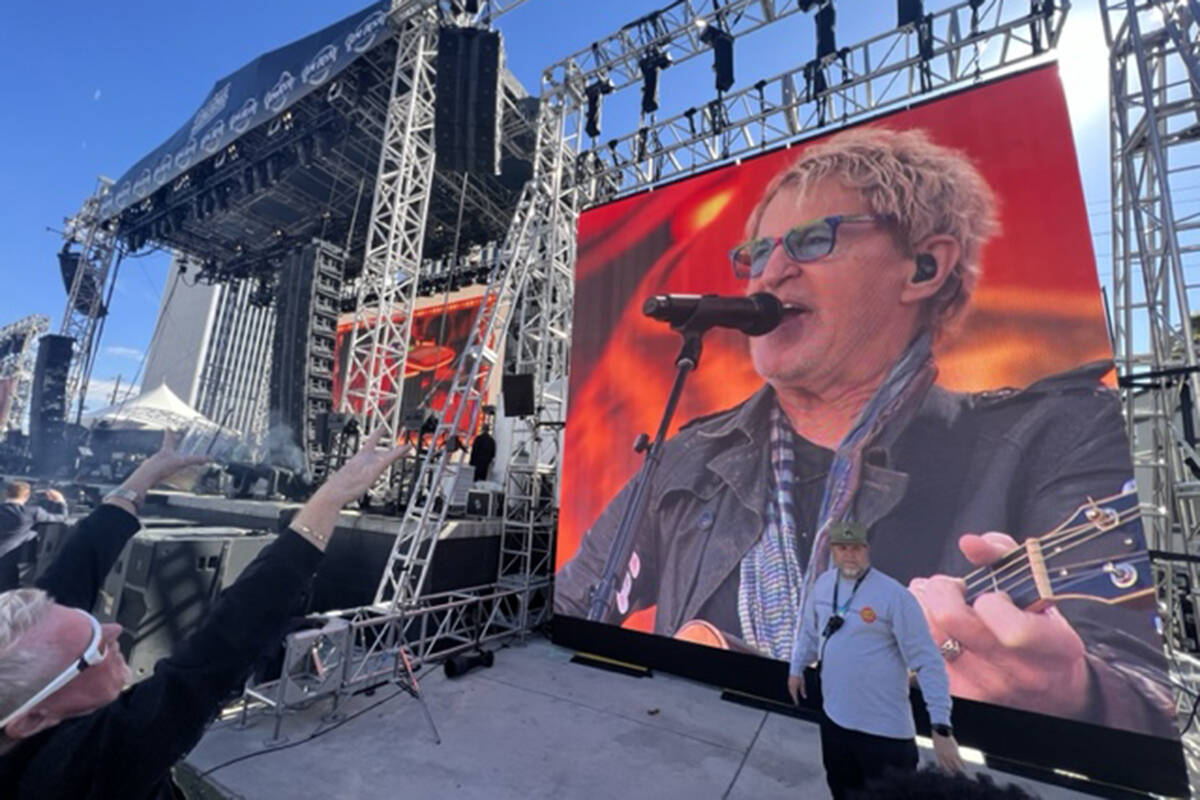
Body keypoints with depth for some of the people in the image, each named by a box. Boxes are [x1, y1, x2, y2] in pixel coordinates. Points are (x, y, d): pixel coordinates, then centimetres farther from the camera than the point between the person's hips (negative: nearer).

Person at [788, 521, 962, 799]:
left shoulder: (894, 596, -20)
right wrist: (797, 667, 21)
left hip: (885, 727, -5)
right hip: (834, 717, 6)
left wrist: (941, 727, -19)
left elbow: (928, 663, -17)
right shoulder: (823, 584, -2)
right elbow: (809, 629, 15)